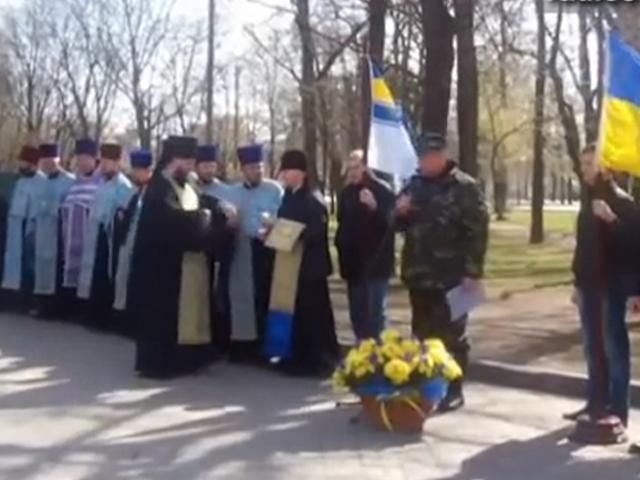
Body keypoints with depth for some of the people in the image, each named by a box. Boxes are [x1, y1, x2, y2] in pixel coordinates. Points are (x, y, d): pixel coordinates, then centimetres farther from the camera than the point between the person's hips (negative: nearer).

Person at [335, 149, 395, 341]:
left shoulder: (382, 190, -8)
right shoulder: (346, 192, 11)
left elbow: (391, 221, -17)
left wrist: (375, 207, -33)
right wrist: (341, 245, 13)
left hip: (376, 260, -6)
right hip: (353, 260, 6)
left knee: (376, 309, -5)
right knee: (357, 310, 11)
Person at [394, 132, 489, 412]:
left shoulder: (463, 187, -9)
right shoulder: (415, 184, 11)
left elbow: (478, 230, -14)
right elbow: (401, 225, 20)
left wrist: (473, 271, -19)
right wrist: (400, 212, -4)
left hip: (451, 277, -6)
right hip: (419, 274, 6)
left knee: (451, 336, 2)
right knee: (423, 334, 14)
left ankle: (453, 390, 12)